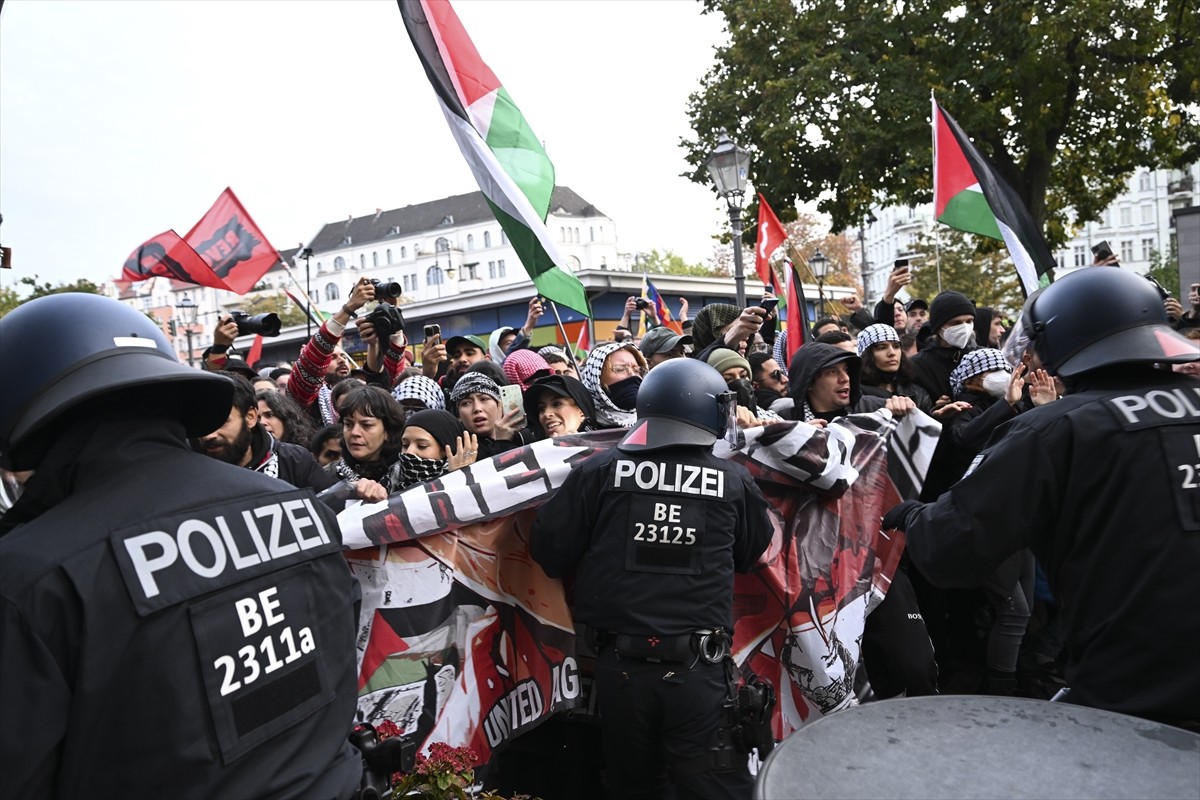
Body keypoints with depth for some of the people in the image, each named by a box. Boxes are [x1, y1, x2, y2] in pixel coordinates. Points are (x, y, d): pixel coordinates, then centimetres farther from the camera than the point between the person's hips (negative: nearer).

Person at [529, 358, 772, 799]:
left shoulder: (600, 472, -5)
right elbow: (753, 553, 13)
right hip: (699, 669, -1)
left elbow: (549, 549, -1)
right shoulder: (735, 481, -3)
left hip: (620, 665, 1)